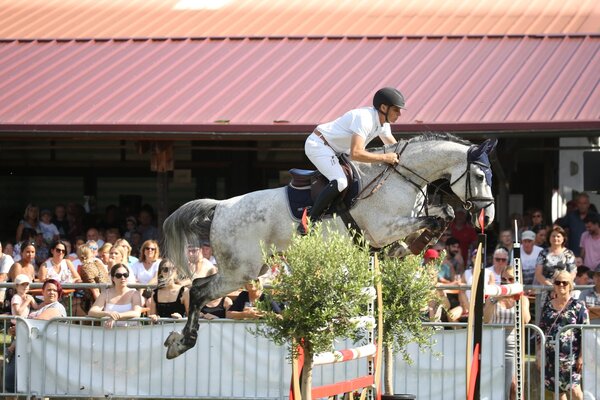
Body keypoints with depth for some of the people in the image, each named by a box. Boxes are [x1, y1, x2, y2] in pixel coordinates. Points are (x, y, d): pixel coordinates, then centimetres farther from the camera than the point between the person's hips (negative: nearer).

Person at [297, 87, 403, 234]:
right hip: (317, 144, -11)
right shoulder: (365, 118, -29)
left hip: (335, 149, 11)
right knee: (340, 182, -29)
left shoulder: (383, 124, 2)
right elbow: (355, 154, -39)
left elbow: (395, 148, 17)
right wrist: (385, 158, -35)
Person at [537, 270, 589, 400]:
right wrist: (539, 355, 10)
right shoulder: (547, 307, 13)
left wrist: (582, 356, -11)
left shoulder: (578, 305, 0)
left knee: (574, 389, -15)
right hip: (551, 357, 5)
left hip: (570, 356, -5)